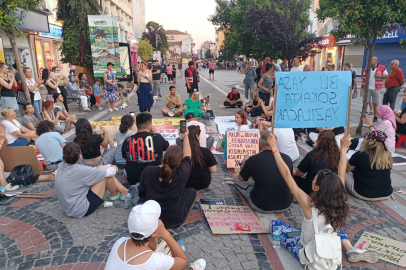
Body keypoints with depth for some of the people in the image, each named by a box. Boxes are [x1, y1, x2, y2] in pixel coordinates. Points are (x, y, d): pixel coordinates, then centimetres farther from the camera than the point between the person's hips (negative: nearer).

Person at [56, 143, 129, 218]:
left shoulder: (62, 166, -3)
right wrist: (113, 169, 6)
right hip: (82, 211, -9)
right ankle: (114, 194, 19)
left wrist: (109, 166, 8)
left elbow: (87, 170, 8)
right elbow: (108, 173, -18)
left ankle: (124, 191, 15)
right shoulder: (79, 170, -27)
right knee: (106, 175, -10)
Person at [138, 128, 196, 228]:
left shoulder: (148, 171, -19)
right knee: (191, 191, 19)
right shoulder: (182, 173, -23)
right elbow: (187, 157, -1)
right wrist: (186, 137, 11)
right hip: (175, 220, -3)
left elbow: (141, 193, -3)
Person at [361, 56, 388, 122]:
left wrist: (380, 76, -15)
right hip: (367, 88, 3)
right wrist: (363, 78, -1)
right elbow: (363, 75, 22)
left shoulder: (382, 68, 0)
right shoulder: (367, 68, 10)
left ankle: (375, 117, 12)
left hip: (375, 89, -2)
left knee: (375, 103, 4)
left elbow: (386, 76, 2)